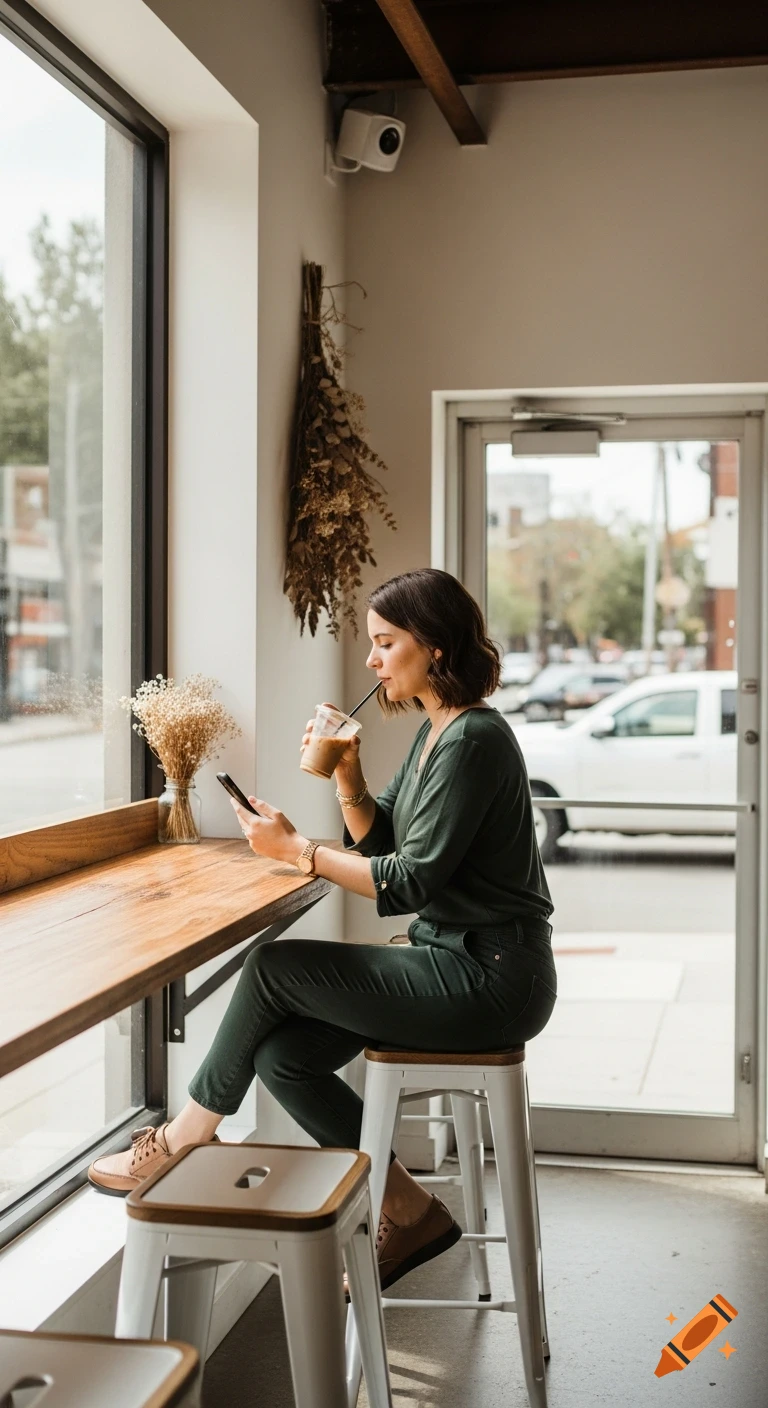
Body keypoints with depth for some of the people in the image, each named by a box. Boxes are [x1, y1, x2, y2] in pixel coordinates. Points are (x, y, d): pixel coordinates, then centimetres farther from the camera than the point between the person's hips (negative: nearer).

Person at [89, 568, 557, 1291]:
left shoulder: (473, 739, -18)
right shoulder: (433, 731, 13)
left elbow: (409, 883, -20)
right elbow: (380, 844, 16)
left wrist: (295, 848, -13)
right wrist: (347, 777, -1)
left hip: (490, 979, -9)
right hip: (452, 956, 9)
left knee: (274, 968, -10)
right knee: (283, 1055, -1)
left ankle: (186, 1137, 11)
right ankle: (408, 1211, 8)